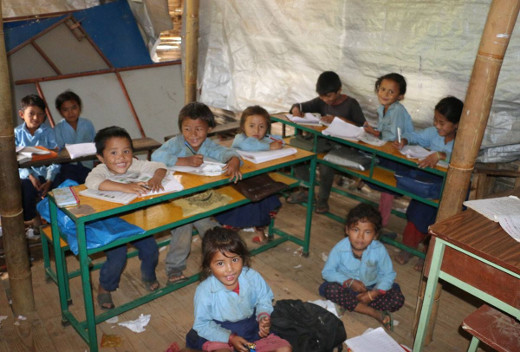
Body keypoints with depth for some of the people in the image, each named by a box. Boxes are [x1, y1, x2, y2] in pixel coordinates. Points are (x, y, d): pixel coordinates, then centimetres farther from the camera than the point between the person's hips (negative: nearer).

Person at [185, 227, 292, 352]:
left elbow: (264, 300, 3)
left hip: (252, 329, 4)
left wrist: (263, 316, -19)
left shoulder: (253, 277, -16)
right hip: (220, 334, -3)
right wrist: (230, 338, -20)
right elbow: (202, 325, -13)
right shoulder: (205, 291, -23)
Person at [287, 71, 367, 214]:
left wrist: (339, 119, -22)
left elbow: (363, 127, -15)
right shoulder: (322, 102, 11)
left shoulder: (351, 104, -5)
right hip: (324, 142, 6)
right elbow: (299, 106, 15)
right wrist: (296, 109, -10)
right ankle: (305, 190, 0)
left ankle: (323, 199, -7)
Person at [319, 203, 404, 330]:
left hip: (371, 288, 1)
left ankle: (348, 305, -22)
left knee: (398, 299, -20)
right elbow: (327, 272, -13)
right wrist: (349, 282, -24)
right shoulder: (340, 248, -21)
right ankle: (376, 313, -26)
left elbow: (388, 274, -9)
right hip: (347, 287, -1)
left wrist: (373, 294, -21)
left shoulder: (379, 250, -18)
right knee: (330, 290, -33)